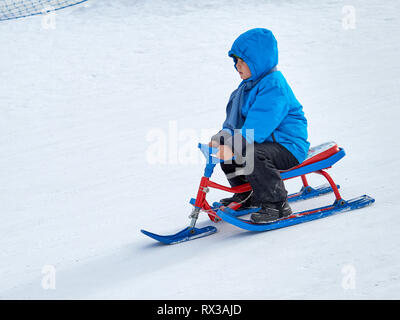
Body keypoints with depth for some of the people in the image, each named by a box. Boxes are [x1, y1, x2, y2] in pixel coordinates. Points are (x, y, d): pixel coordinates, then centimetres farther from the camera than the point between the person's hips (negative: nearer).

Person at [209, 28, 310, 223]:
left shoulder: (274, 86, -22)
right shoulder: (249, 85, 12)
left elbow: (258, 125, -32)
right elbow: (236, 118, 14)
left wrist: (234, 146, -38)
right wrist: (222, 137, -5)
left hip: (288, 147, -10)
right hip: (266, 141, 10)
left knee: (250, 155, -34)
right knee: (225, 150, 9)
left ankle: (277, 205, -21)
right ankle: (246, 196, 27)